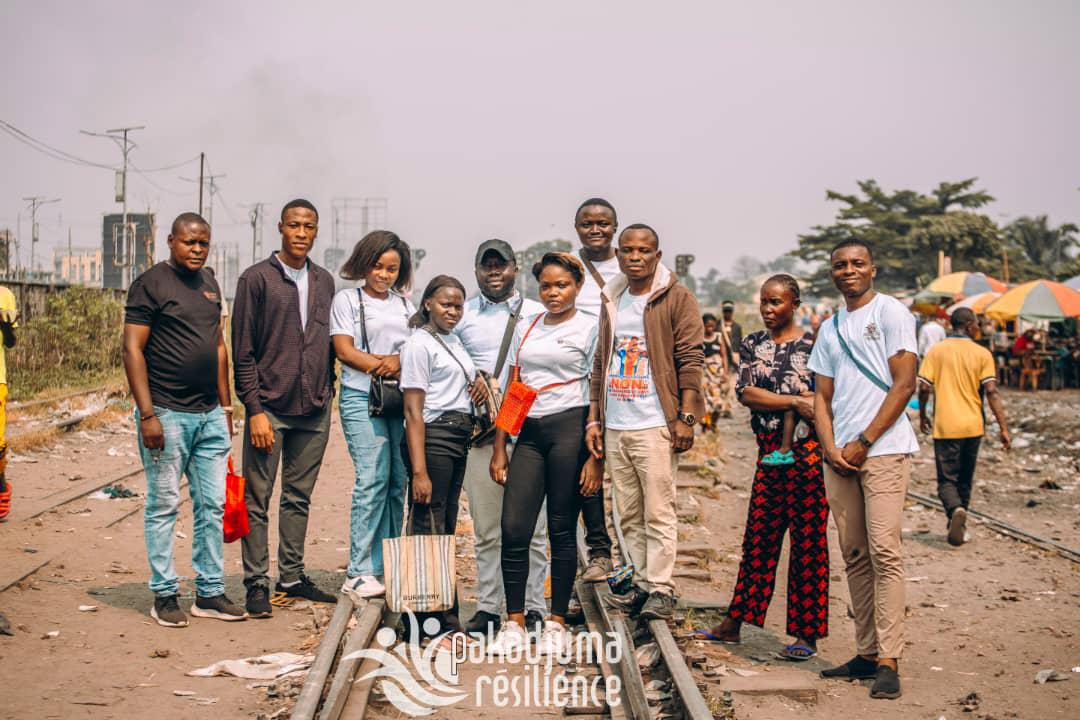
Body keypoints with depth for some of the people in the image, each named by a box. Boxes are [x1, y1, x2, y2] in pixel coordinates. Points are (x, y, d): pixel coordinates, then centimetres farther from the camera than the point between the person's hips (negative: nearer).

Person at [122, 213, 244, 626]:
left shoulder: (209, 283, 15)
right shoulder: (151, 284, -6)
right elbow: (133, 349, -10)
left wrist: (226, 407, 16)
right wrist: (147, 415, -16)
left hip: (210, 415, 7)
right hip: (166, 415, -6)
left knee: (212, 506, 8)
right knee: (164, 506, 1)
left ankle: (210, 593, 16)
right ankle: (164, 595, 11)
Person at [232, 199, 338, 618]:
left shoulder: (324, 282, 13)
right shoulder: (256, 278, -2)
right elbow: (243, 352, -5)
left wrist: (327, 396, 11)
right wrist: (255, 409, -11)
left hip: (314, 412, 5)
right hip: (270, 408, -4)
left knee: (299, 498, 11)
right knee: (258, 500, 1)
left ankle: (292, 577, 21)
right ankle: (257, 583, 9)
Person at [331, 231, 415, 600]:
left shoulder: (405, 303, 19)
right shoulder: (347, 299, 7)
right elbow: (344, 350, -2)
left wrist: (398, 361, -10)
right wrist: (385, 367, -8)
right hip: (361, 398, -4)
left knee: (399, 480, 1)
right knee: (372, 478, -12)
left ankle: (390, 566, 8)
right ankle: (360, 572, -8)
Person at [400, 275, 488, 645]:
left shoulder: (454, 341, 16)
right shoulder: (419, 343, -7)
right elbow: (413, 411, -13)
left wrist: (478, 381, 7)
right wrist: (419, 471, -19)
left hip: (459, 439, 9)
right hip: (432, 437, -9)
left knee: (446, 528, 11)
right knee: (429, 529, -5)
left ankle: (442, 621, 17)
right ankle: (438, 624, 0)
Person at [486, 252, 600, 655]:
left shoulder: (589, 329, 2)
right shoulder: (525, 329, 15)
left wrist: (595, 458, -9)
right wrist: (499, 449, 11)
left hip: (569, 429, -4)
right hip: (529, 432, 4)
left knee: (562, 529, 2)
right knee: (513, 528, -3)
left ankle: (557, 623, 14)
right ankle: (514, 624, 8)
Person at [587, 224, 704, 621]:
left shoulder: (677, 298, -3)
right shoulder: (611, 300, 16)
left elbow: (690, 359, -7)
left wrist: (686, 417, -13)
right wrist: (594, 419, 13)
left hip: (655, 425, -6)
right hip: (615, 427, 6)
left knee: (658, 512, -5)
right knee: (628, 514, 11)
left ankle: (661, 589, 2)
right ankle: (642, 584, 20)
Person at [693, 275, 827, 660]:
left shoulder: (813, 346, -2)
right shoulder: (753, 344, 10)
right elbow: (745, 393, -3)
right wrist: (795, 401, -14)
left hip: (806, 451, -4)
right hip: (769, 451, 4)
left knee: (807, 541, 1)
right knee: (758, 537, 11)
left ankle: (807, 634, 10)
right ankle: (732, 624, 19)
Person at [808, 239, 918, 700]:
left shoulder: (891, 313, 0)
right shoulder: (829, 329, 19)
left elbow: (904, 385, -7)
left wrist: (863, 442, -11)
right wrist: (830, 448, 0)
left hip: (883, 450, -6)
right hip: (839, 455, 6)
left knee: (884, 552, -11)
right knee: (855, 556, 7)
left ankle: (888, 661, -8)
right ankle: (865, 654, 13)